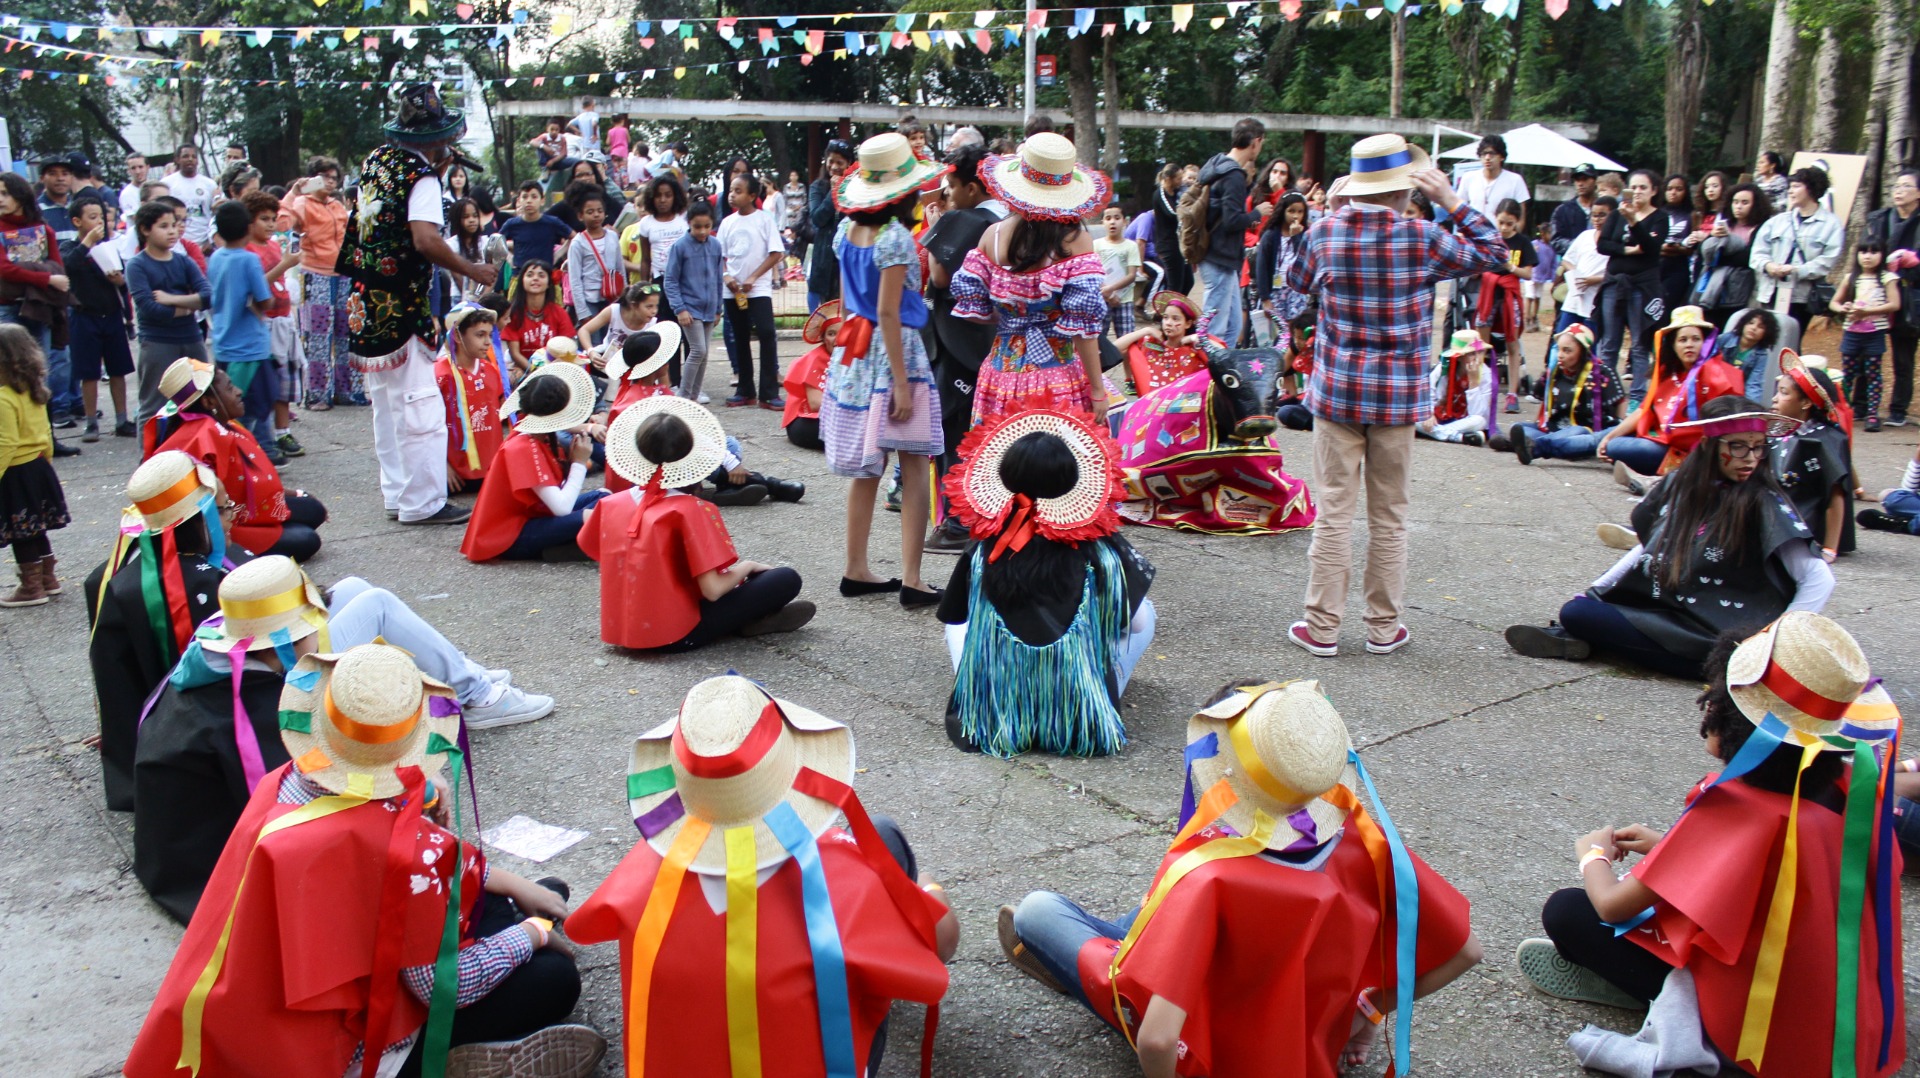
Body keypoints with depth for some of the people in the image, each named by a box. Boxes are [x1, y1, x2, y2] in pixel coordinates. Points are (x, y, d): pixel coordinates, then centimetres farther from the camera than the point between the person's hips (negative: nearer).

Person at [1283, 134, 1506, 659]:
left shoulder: (1324, 233, -4)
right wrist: (1451, 201, 7)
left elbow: (1296, 286, 16)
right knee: (1389, 516, 9)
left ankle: (1323, 627, 8)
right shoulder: (1422, 239, -7)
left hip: (1338, 392, 1)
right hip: (1399, 398, 0)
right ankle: (1384, 627, 17)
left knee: (1334, 512, 5)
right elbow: (1493, 253, 8)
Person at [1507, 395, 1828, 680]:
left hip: (1716, 643, -7)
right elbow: (1649, 547, 18)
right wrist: (1593, 591, 14)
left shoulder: (1764, 503, -13)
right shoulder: (1681, 483, 5)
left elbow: (1819, 579, -17)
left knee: (1577, 615, -18)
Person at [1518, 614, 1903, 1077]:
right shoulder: (1854, 788, -6)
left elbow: (1612, 905, -17)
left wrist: (1593, 854, 5)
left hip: (1773, 1040, -7)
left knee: (1566, 910, -4)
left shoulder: (1733, 810, -25)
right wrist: (1669, 846, 15)